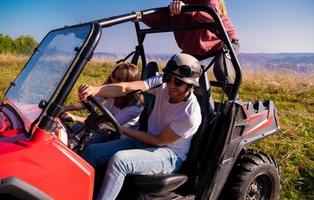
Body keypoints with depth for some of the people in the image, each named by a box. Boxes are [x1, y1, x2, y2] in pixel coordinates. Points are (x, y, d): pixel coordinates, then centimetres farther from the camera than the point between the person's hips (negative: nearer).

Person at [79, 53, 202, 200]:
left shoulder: (191, 115, -25)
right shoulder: (162, 83, -12)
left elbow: (159, 141, -16)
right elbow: (126, 88, -22)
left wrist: (123, 129, -14)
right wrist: (95, 90, -40)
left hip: (169, 155, -6)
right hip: (149, 141, 7)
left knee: (119, 160, -31)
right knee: (92, 151, -4)